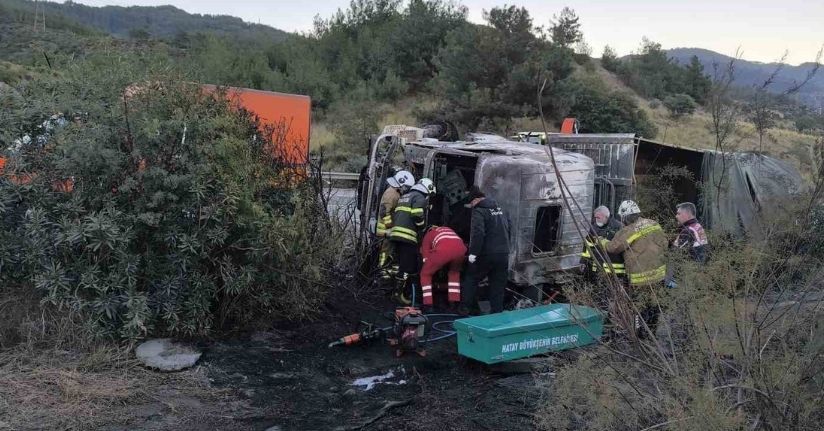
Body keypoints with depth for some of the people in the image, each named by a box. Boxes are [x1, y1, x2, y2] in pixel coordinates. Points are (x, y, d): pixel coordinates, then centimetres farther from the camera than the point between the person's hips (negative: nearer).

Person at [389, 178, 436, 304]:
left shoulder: (404, 197, 26)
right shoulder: (420, 197, -3)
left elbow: (396, 214, 22)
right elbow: (417, 215, -17)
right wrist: (422, 226, 0)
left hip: (395, 233, 9)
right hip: (407, 236, -9)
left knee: (403, 264, 16)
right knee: (408, 266, -5)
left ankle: (399, 291, 20)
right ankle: (399, 293, -6)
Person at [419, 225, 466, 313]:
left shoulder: (428, 235, 32)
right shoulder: (448, 230, 45)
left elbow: (426, 260, 29)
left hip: (443, 249, -4)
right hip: (461, 247, 4)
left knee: (425, 274, 17)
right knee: (454, 273, 33)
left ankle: (428, 306, 9)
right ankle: (454, 303, 27)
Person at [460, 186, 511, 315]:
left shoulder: (479, 211, -11)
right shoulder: (499, 209, 15)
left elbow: (478, 233, -23)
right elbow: (508, 228, 22)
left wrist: (473, 252, -19)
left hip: (486, 254, -6)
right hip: (503, 254, 6)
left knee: (471, 278, 11)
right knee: (498, 285, 10)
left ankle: (465, 308, 12)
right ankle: (497, 312, 11)